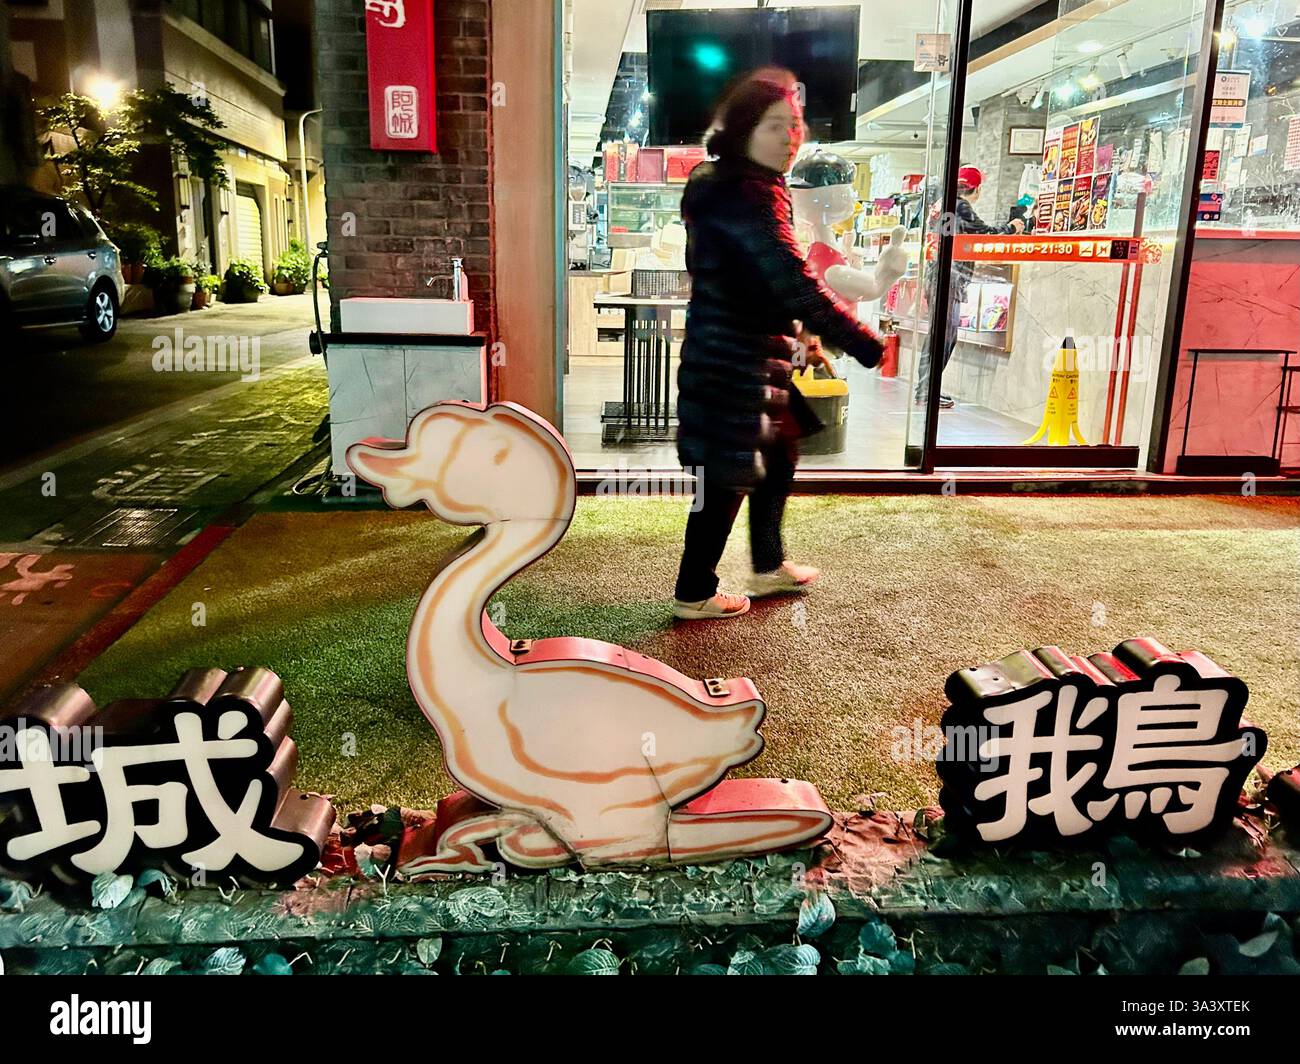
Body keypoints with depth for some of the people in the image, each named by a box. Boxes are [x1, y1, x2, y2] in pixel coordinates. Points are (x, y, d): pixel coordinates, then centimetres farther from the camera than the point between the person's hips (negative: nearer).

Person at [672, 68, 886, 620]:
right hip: (733, 366, -10)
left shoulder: (731, 187, 12)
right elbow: (796, 286, -28)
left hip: (752, 357, 10)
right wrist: (869, 348, -26)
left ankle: (768, 565, 37)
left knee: (779, 455, 22)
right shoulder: (749, 197, -21)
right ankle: (694, 594, 17)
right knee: (729, 477, 1)